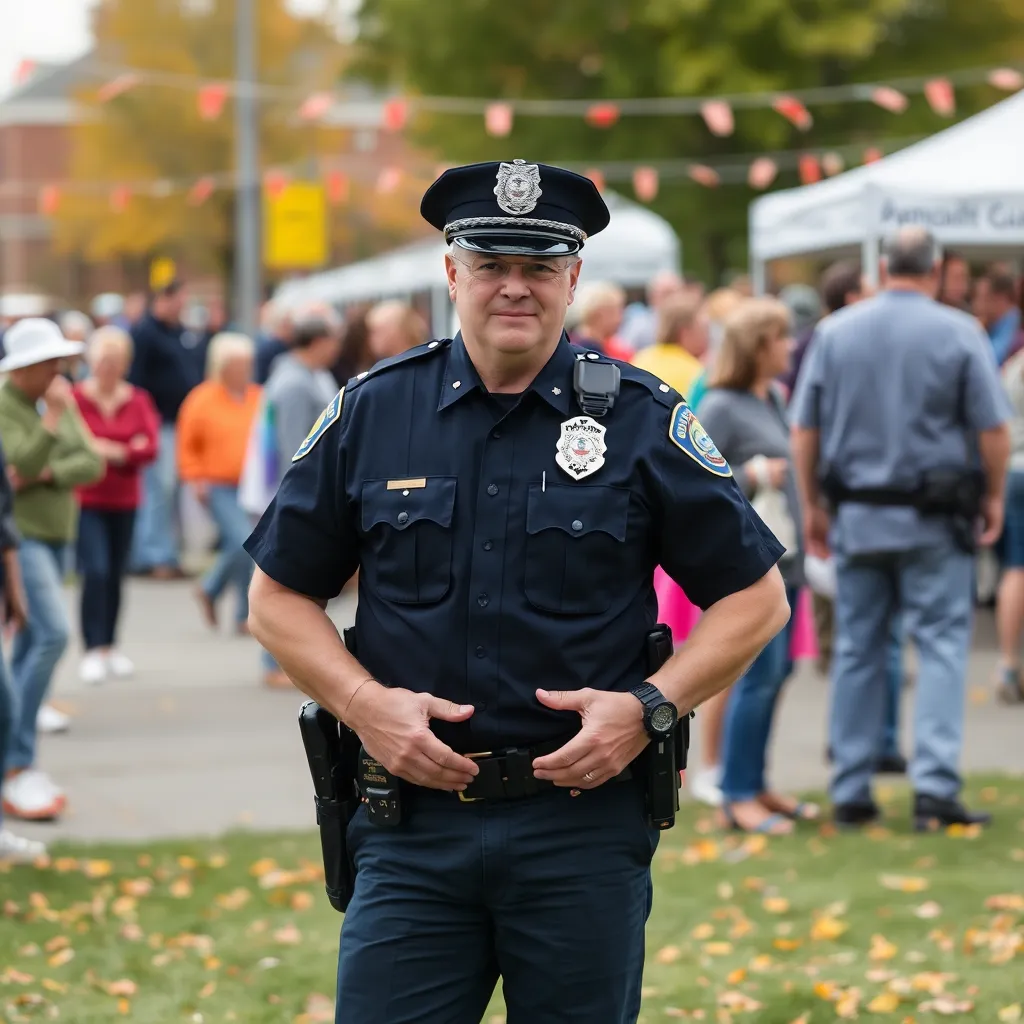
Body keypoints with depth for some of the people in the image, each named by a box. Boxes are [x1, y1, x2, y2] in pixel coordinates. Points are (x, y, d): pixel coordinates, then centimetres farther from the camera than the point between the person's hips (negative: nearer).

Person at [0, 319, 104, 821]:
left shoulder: (59, 401, 12)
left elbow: (92, 464, 3)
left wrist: (46, 473, -13)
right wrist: (54, 416, -26)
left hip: (54, 532, 8)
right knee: (52, 633, -21)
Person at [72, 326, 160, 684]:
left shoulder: (138, 401, 2)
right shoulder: (75, 398, -8)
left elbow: (150, 448, -7)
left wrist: (107, 450, -16)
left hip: (124, 501, 4)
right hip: (86, 501, -4)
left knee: (116, 575, 10)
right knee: (95, 572, -13)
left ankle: (111, 647, 22)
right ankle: (93, 651, -9)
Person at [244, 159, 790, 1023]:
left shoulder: (641, 420, 1)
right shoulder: (371, 414, 4)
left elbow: (755, 598, 5)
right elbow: (280, 598, 10)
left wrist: (649, 707, -9)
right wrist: (364, 704, -6)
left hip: (584, 828, -1)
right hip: (414, 826, 1)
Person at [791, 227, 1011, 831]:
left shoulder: (836, 331, 2)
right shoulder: (958, 332, -6)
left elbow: (805, 430, 4)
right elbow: (993, 428, -7)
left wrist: (813, 506, 14)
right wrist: (995, 496, 7)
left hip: (857, 514, 3)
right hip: (935, 519, -3)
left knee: (858, 651, 9)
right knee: (942, 646, 1)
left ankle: (851, 794, 12)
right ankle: (935, 787, -8)